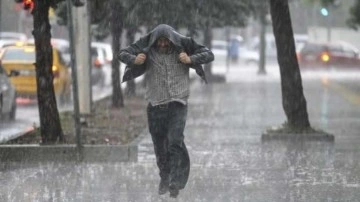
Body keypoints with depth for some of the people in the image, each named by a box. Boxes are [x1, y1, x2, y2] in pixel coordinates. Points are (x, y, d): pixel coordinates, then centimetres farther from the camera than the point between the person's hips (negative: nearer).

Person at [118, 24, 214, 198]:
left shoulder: (183, 46, -6)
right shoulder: (146, 47, -4)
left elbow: (208, 55, -2)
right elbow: (123, 54, 3)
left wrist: (191, 60, -19)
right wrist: (134, 60, -18)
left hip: (177, 104, -2)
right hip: (155, 105, 2)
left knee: (175, 142, -14)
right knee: (159, 145, 10)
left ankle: (175, 183, -11)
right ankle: (164, 177, 29)